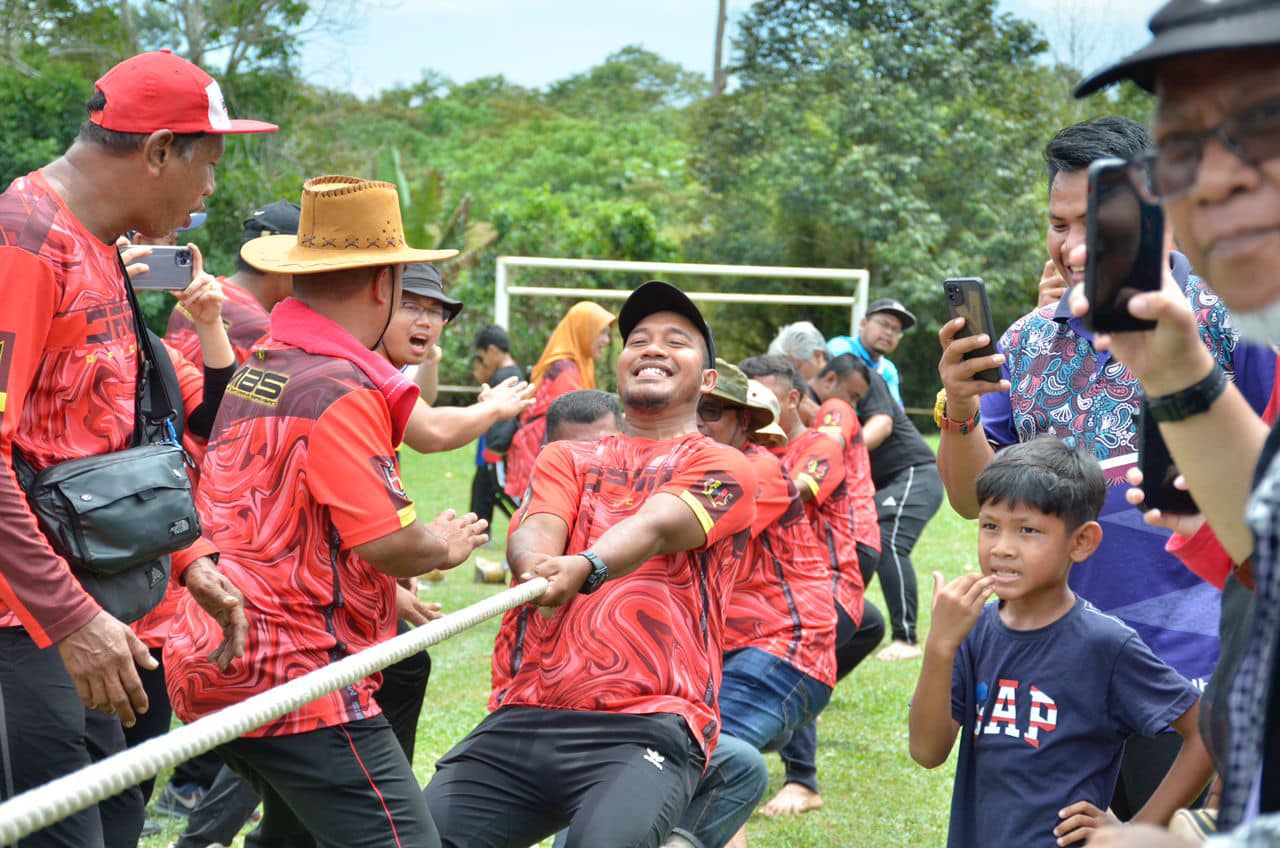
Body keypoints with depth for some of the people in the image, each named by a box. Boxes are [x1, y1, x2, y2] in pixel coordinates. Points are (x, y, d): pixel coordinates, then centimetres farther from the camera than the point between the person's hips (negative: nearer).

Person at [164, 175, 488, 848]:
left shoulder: (255, 370, 14)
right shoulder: (342, 390, -15)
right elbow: (390, 542, -19)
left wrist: (395, 589, 26)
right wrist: (445, 547, 2)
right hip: (298, 677, -10)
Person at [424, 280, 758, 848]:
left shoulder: (723, 468, 9)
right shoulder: (567, 458, 22)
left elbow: (657, 525, -12)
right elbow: (532, 531, 1)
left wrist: (587, 566, -34)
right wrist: (536, 564, -25)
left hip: (649, 723, -4)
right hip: (529, 715, 4)